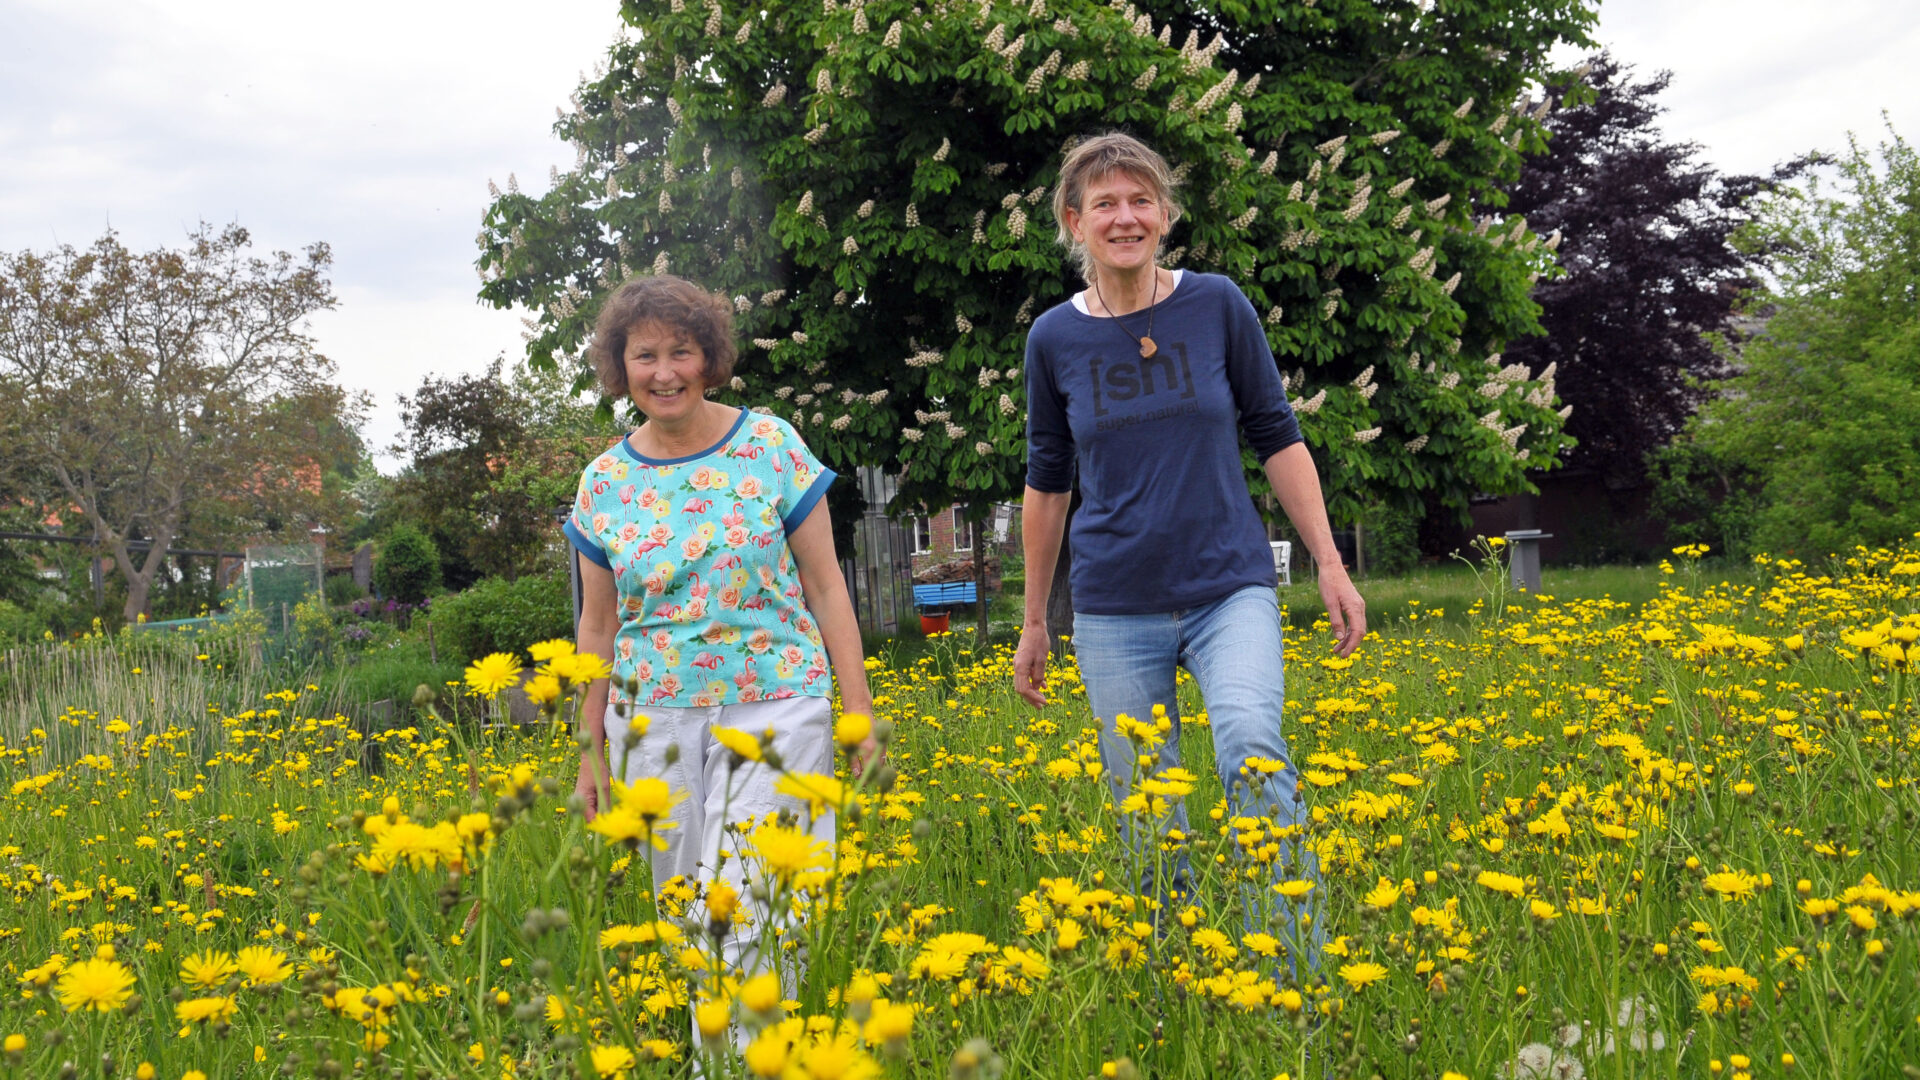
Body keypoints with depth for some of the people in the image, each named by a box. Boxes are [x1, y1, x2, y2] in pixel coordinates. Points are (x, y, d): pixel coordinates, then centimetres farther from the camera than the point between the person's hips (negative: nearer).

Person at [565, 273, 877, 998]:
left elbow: (824, 585, 0)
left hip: (773, 705, -3)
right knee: (685, 913, 8)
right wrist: (591, 749, 12)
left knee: (740, 915, -13)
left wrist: (859, 710, -3)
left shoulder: (770, 446, -2)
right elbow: (599, 627, 13)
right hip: (656, 718, 3)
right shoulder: (603, 483, 6)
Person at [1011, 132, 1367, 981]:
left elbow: (1276, 438, 7)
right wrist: (1034, 621, 16)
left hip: (1229, 589, -1)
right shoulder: (1055, 339, 3)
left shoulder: (1218, 306, 0)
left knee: (1252, 752, -27)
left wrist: (1330, 565, 2)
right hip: (1115, 608, 2)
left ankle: (1305, 972, -22)